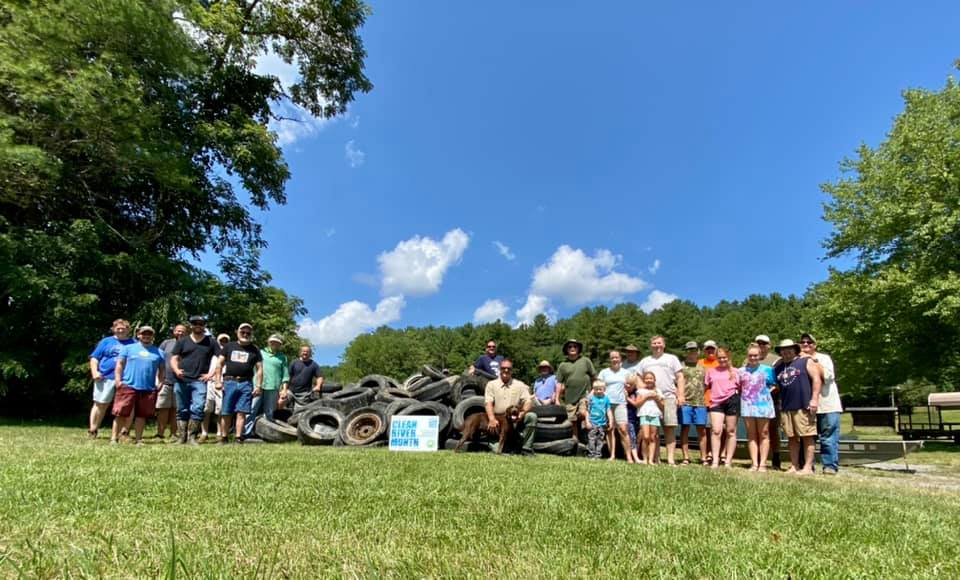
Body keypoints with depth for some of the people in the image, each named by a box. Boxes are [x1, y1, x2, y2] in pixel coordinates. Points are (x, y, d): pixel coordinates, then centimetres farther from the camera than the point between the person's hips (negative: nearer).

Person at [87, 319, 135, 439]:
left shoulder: (133, 344, 13)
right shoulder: (106, 341, 12)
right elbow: (94, 358, 10)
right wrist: (94, 372, -5)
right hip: (105, 378, 0)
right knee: (100, 404, 2)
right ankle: (92, 430, 12)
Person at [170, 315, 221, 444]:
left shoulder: (211, 342, 9)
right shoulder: (182, 341, 13)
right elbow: (174, 359, 10)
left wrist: (211, 373, -3)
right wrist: (176, 370, -10)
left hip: (199, 381, -2)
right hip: (181, 380, 2)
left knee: (197, 408, -12)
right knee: (182, 410, 6)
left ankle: (191, 436, -3)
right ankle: (182, 436, 13)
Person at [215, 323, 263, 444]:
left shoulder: (255, 350, 11)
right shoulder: (229, 346, 12)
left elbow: (259, 369, 8)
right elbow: (220, 364, 10)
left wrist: (259, 386, -1)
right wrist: (218, 381, 0)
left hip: (246, 384, 0)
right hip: (229, 382, 0)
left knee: (241, 412, -4)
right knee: (226, 412, 2)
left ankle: (238, 438, -1)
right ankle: (223, 437, 11)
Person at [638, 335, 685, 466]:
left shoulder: (672, 359, 12)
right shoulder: (645, 361, 19)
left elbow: (680, 377, 6)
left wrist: (681, 395, -4)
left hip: (668, 397, -2)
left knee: (669, 429, -4)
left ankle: (670, 458, -3)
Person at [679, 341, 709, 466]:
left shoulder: (703, 367, 16)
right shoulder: (681, 365, 6)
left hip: (700, 403, 2)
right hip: (685, 402, -2)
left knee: (702, 430, 4)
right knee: (684, 429, 1)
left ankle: (704, 458, 11)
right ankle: (686, 458, 7)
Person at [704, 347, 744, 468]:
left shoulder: (735, 371, 9)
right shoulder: (711, 371, 12)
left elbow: (742, 387, 10)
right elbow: (706, 386, 15)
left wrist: (736, 395, -3)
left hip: (732, 401, -1)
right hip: (716, 402, 1)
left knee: (731, 431, 5)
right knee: (716, 431, -8)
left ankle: (728, 460, 12)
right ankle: (715, 461, -6)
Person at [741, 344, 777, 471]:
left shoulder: (767, 369, 2)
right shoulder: (742, 370, 8)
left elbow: (776, 385, 6)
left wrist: (769, 390, -7)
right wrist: (743, 394, 1)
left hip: (763, 405, -2)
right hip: (747, 405, 2)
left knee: (763, 435, 3)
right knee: (751, 435, 4)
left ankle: (762, 464, 7)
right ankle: (754, 464, 8)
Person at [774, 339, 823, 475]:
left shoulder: (806, 361, 3)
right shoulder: (778, 367, 17)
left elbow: (816, 379, -5)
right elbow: (776, 386, 22)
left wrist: (814, 399, -14)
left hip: (804, 406, -5)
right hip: (786, 408, 5)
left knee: (807, 437, -3)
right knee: (792, 438, 9)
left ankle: (808, 467, 1)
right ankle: (794, 466, 15)